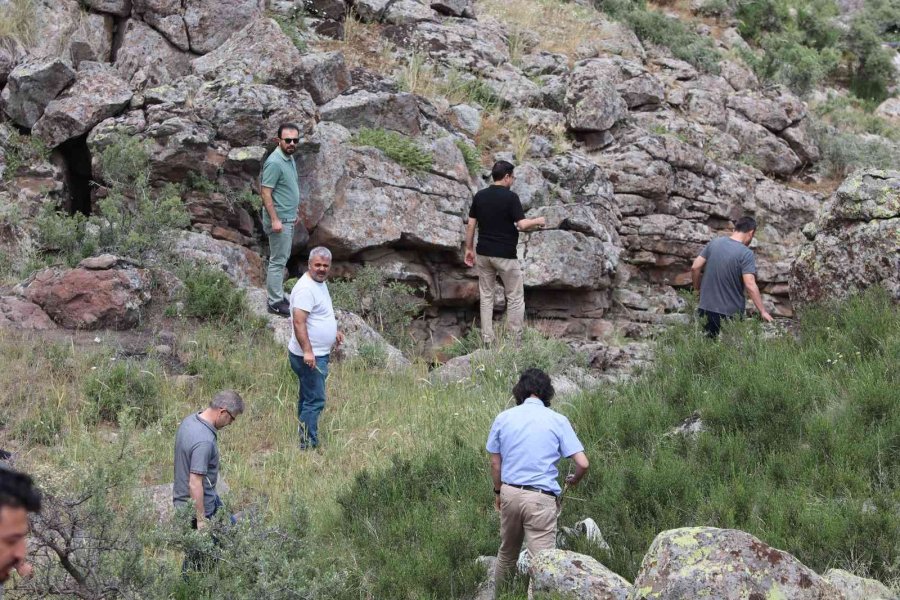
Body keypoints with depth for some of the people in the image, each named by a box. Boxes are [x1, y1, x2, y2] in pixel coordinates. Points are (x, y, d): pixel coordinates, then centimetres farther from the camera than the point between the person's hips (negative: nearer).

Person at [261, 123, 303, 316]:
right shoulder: (275, 163, -22)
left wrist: (295, 212, 23)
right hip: (279, 220, -10)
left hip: (288, 219, 10)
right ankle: (275, 303, 0)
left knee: (282, 259, 17)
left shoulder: (290, 159, 8)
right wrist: (274, 220, -25)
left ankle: (278, 295, 26)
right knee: (278, 261, -4)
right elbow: (266, 193, -22)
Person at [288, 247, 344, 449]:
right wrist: (307, 351, -32)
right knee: (315, 400, -9)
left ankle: (304, 438, 27)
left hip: (319, 354, 11)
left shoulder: (320, 282, 11)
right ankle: (308, 445, -5)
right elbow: (299, 322, -28)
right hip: (310, 356, -11)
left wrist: (334, 331, 28)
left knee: (308, 398, 18)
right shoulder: (306, 288, -22)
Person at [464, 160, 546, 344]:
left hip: (483, 253, 5)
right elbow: (522, 225, -19)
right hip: (505, 255, -5)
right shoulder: (510, 197, -13)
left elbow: (470, 225, 5)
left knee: (486, 297, 11)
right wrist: (537, 221, 1)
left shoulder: (479, 196, 3)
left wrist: (469, 249, 14)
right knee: (515, 297, 4)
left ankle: (487, 340, 7)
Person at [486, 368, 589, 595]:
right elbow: (582, 464, -6)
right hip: (540, 499, -4)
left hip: (510, 493, 4)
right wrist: (573, 480, 16)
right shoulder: (557, 421, -3)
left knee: (507, 553, 23)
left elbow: (495, 463, 9)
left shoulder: (503, 418, 4)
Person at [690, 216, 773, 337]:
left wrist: (697, 289, 17)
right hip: (730, 313, -4)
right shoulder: (746, 254, -14)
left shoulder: (714, 243, 1)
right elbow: (750, 285, -22)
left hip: (706, 308, 4)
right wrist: (762, 311, -18)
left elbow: (695, 268, 1)